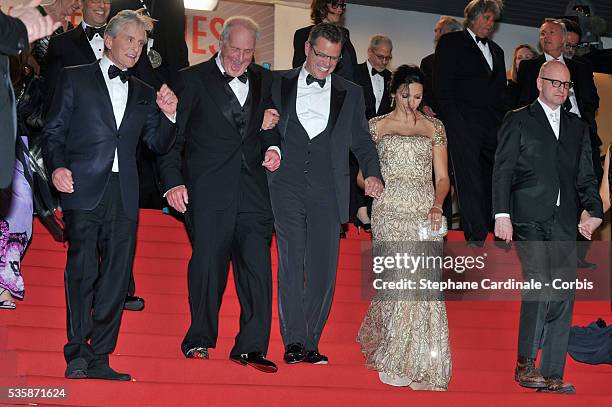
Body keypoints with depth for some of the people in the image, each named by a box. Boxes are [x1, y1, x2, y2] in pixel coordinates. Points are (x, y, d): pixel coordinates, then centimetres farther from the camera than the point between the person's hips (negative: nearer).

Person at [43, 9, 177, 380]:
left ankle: (99, 358, 9)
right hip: (84, 189, -4)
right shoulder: (75, 78, 9)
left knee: (117, 277, 2)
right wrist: (57, 167, -11)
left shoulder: (144, 93, 19)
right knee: (82, 270, -9)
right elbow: (53, 131, 5)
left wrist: (168, 115, -1)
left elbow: (159, 146, 16)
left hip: (124, 195, 4)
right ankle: (78, 354, -1)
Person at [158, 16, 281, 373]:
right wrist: (173, 181, -7)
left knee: (257, 265, -4)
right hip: (208, 189, -3)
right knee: (208, 262, 2)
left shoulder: (264, 80, 15)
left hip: (253, 188, 3)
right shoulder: (194, 79, 3)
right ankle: (199, 340, 17)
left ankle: (252, 346, 2)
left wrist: (273, 147, 4)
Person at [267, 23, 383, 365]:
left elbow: (362, 141, 14)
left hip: (327, 191, 1)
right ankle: (295, 342, -4)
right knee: (291, 264, -7)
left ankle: (310, 343, 7)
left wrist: (373, 173, -4)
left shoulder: (351, 93, 15)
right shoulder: (279, 84, 13)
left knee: (323, 268, -2)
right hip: (287, 187, -1)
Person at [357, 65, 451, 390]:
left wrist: (437, 205, -10)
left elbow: (442, 177, 8)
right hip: (390, 211, -1)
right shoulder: (377, 126, 10)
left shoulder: (434, 128, 12)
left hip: (426, 213, 2)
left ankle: (418, 358, 5)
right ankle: (395, 361, 0)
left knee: (424, 281, -9)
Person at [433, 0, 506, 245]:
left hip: (493, 125, 6)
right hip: (462, 124, -5)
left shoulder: (496, 51, 25)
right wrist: (453, 121, -12)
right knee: (469, 181, -8)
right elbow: (441, 86, -3)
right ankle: (476, 239, -8)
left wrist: (503, 121, 10)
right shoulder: (451, 42, 5)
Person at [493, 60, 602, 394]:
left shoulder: (578, 127, 21)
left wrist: (593, 212, 0)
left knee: (563, 297, 0)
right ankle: (525, 364, -10)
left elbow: (586, 176, 17)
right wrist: (502, 214, -9)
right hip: (530, 220, -5)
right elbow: (502, 170, 1)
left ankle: (553, 376, 5)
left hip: (565, 224, 5)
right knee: (539, 284, -19)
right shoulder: (518, 121, 8)